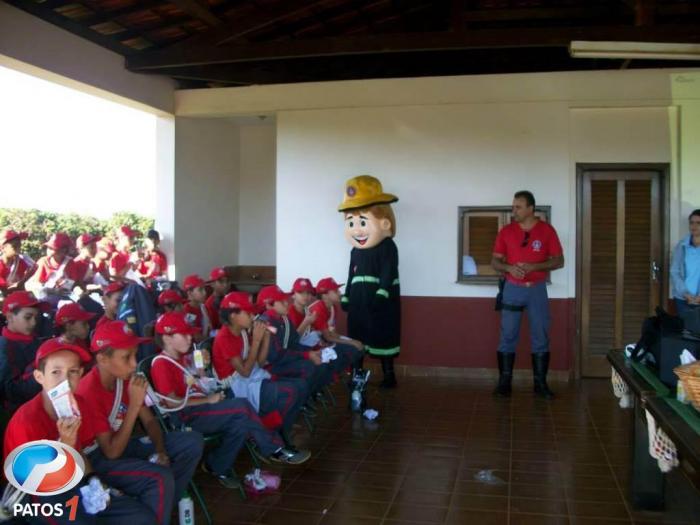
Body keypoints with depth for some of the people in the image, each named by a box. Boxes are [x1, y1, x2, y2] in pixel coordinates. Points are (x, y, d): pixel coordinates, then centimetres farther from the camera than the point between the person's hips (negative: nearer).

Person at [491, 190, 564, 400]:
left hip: (537, 290, 0)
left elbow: (559, 261, -3)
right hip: (512, 289, 1)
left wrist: (534, 266, -18)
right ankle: (504, 382, 8)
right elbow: (495, 261, 3)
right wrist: (508, 267, -19)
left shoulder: (547, 230, -3)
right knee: (507, 337, 1)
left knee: (540, 337, 4)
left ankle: (540, 383, 13)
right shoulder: (506, 231, 1)